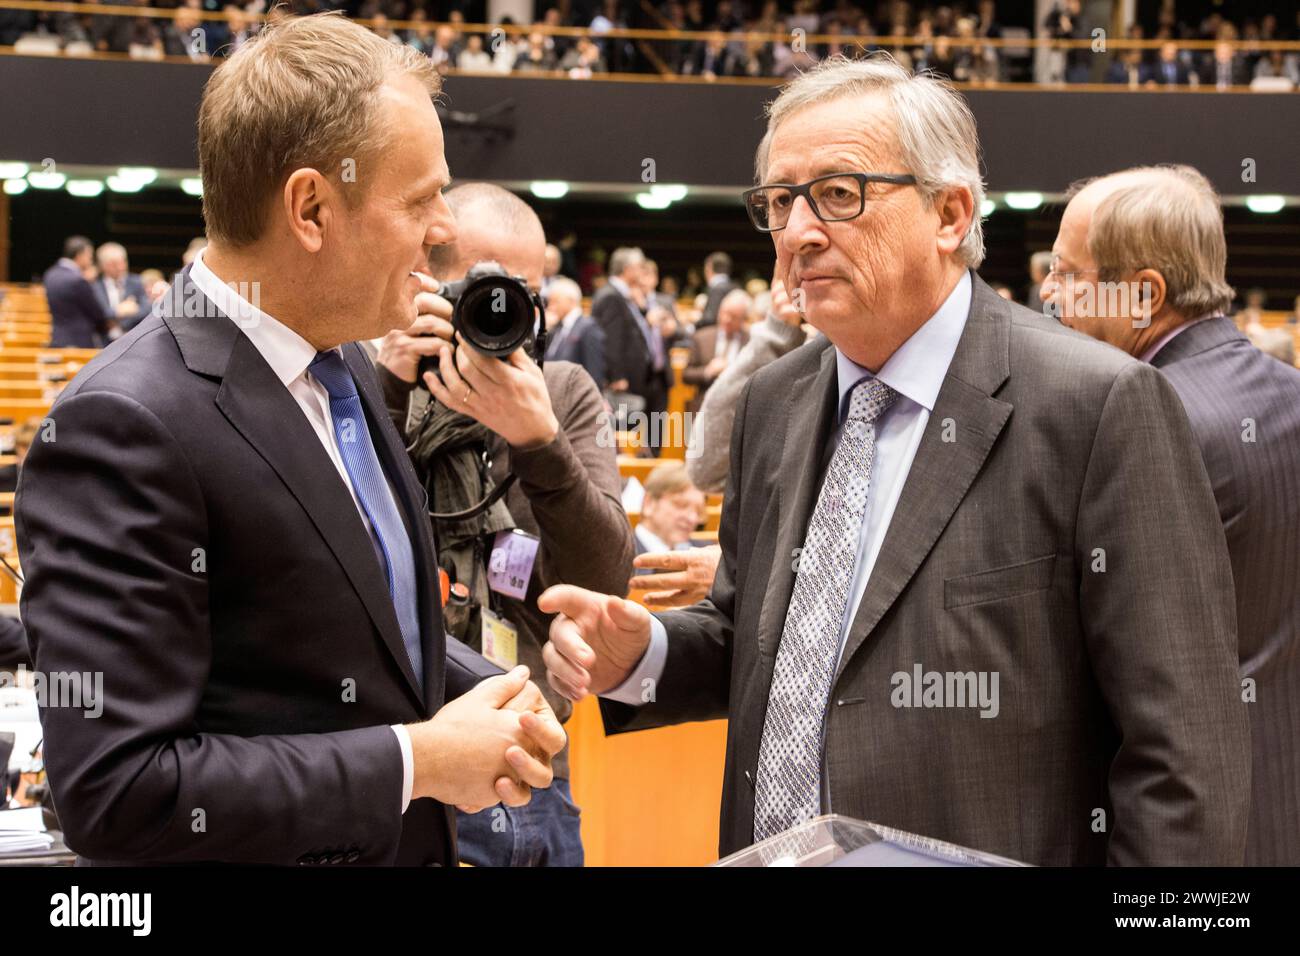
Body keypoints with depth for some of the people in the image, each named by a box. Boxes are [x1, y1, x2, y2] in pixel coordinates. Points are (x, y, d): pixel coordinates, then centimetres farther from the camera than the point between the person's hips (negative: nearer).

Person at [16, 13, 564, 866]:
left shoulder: (341, 363, 3)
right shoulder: (126, 429, -23)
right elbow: (115, 790, -26)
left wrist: (483, 694, -4)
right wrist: (416, 763, -21)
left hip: (414, 843, 8)